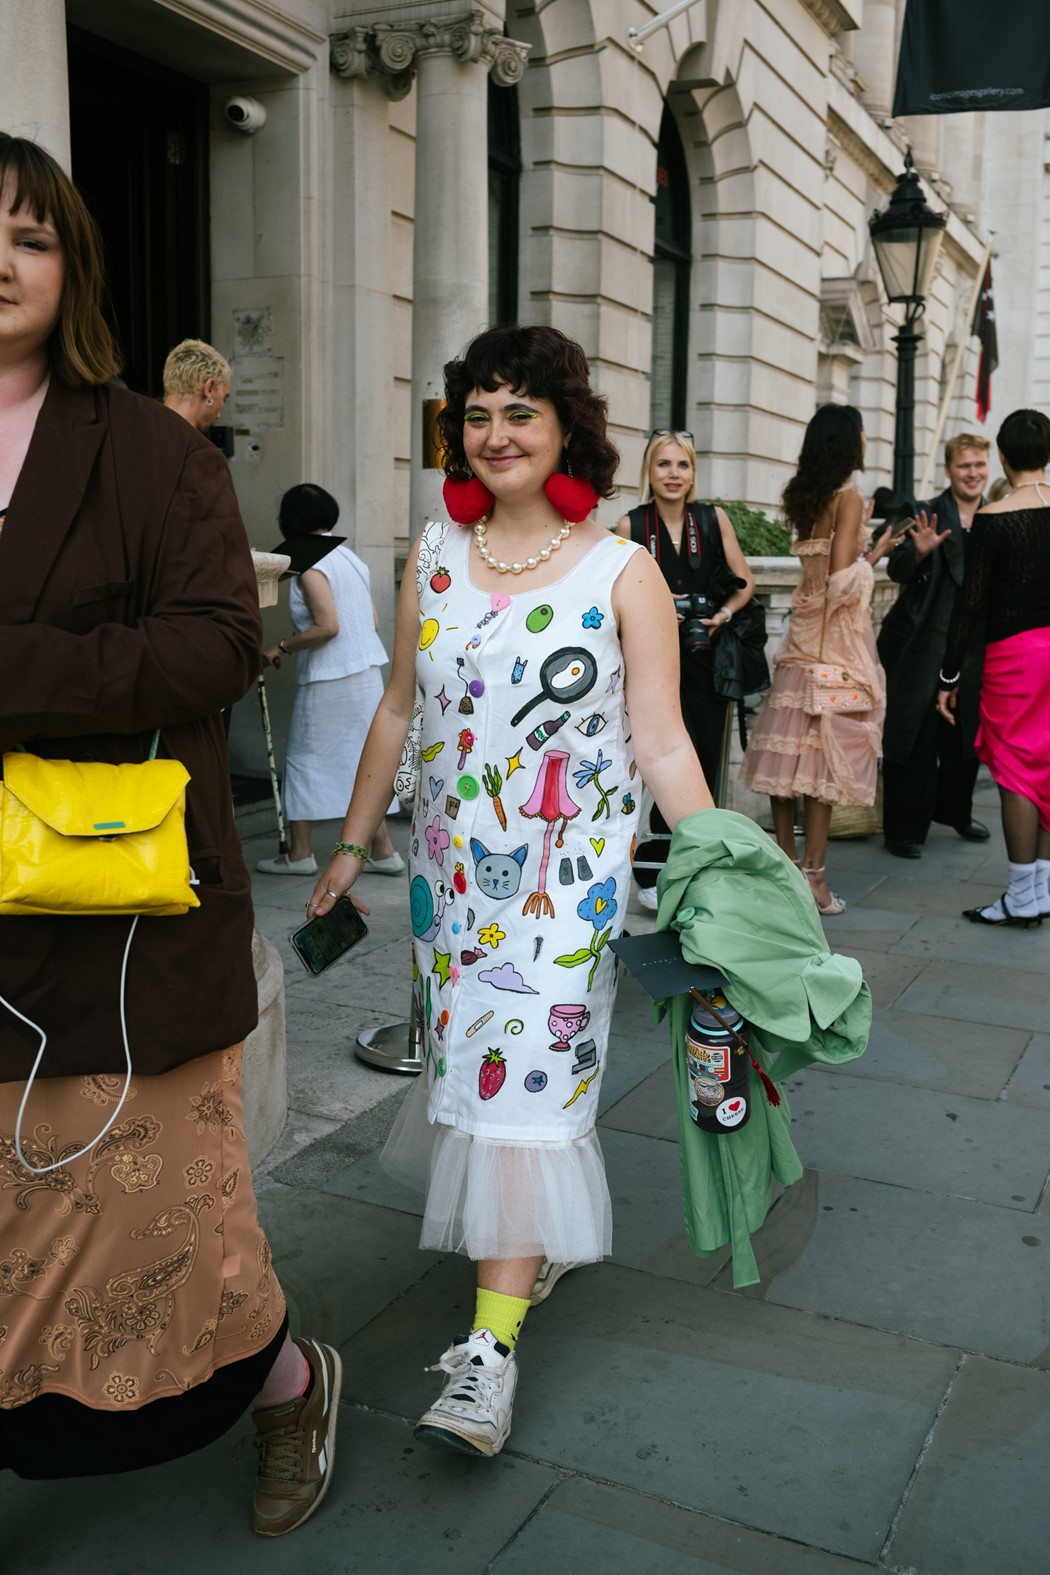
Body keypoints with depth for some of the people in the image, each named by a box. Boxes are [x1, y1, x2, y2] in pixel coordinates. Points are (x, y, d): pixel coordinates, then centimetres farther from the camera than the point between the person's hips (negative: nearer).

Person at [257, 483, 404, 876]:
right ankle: (383, 850, 11)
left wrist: (282, 646, -10)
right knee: (363, 758, 11)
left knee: (306, 758, 3)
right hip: (366, 672, 8)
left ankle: (299, 853, 9)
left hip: (328, 679, -8)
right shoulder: (350, 558, 14)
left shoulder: (311, 565, -12)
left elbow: (328, 626, -21)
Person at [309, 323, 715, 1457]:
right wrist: (352, 843, 14)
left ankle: (490, 1346, -1)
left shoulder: (622, 573, -5)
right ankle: (541, 1235, 36)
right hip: (453, 865, 4)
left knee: (528, 1085, -8)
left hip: (569, 874, -4)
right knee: (468, 1060, 10)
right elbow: (398, 708, 12)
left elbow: (662, 743, -6)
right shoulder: (433, 557, 6)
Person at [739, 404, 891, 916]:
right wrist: (874, 555, -1)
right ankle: (813, 876, 0)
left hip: (802, 634, 7)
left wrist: (870, 548, 17)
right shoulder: (849, 498, -10)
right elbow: (842, 578, -19)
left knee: (790, 748, 8)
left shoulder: (803, 498, 11)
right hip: (837, 640, -7)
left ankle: (786, 862, 15)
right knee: (826, 755, -3)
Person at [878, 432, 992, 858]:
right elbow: (896, 571, -11)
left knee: (964, 734, 15)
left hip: (973, 646, 5)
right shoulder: (929, 515, -5)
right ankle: (905, 827, 7)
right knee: (916, 738, -2)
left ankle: (955, 810, 34)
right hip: (924, 643, -5)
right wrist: (918, 551, -29)